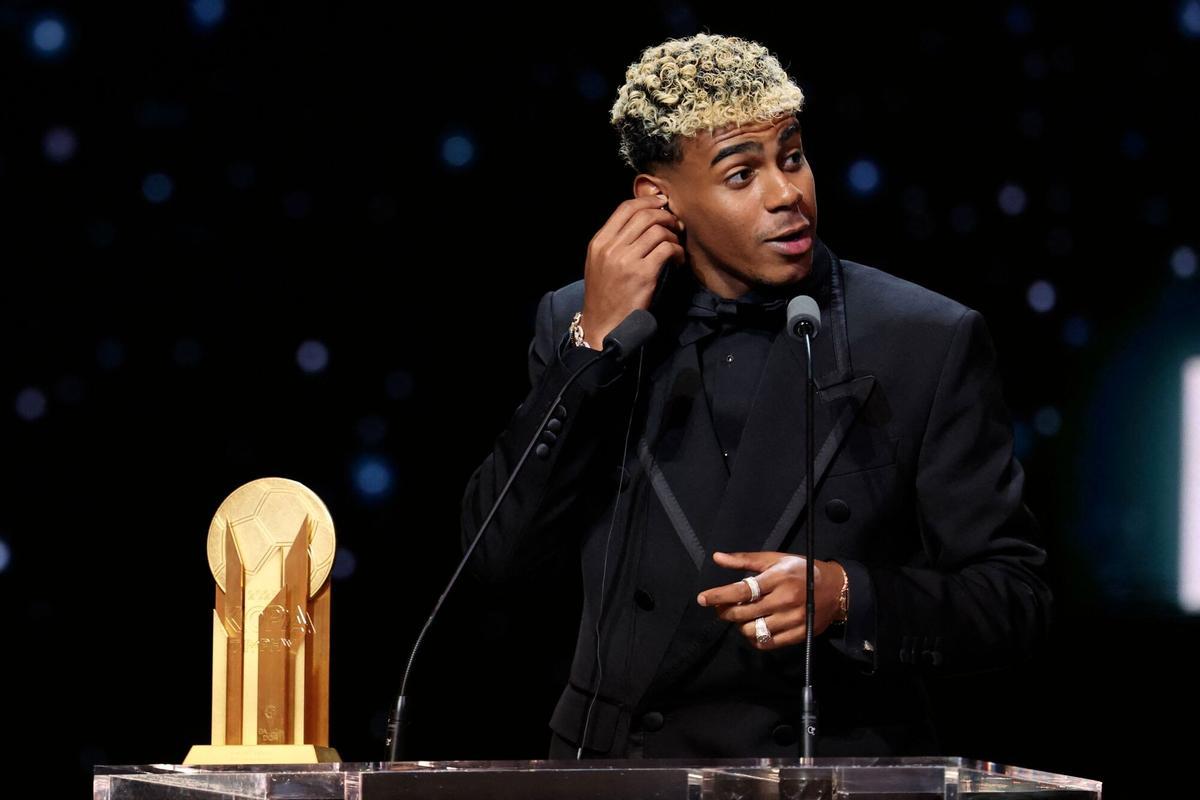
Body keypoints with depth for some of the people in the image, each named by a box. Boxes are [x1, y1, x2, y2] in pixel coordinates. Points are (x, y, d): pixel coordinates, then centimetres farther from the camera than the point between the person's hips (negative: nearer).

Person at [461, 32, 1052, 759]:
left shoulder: (929, 344, 0)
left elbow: (1016, 597, 1)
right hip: (621, 779, 2)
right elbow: (499, 553, 0)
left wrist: (848, 599, -15)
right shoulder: (577, 323, 7)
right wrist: (596, 341, -6)